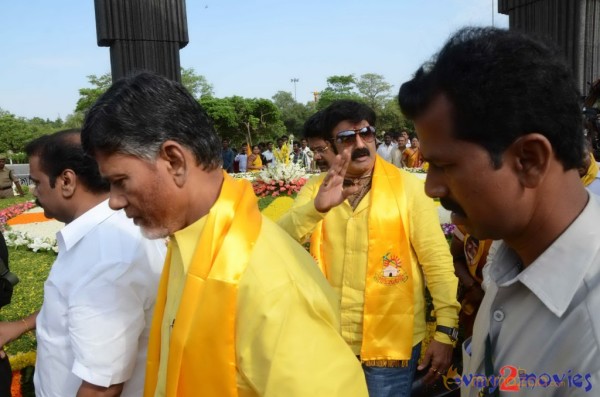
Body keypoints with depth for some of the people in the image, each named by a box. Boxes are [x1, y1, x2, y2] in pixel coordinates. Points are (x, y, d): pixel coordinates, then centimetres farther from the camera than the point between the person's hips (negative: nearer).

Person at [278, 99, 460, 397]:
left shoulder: (407, 187, -9)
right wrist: (318, 206, -29)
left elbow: (437, 259, -9)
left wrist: (446, 330, -13)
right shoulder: (316, 189, 0)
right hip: (330, 339, 3)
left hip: (390, 341, -3)